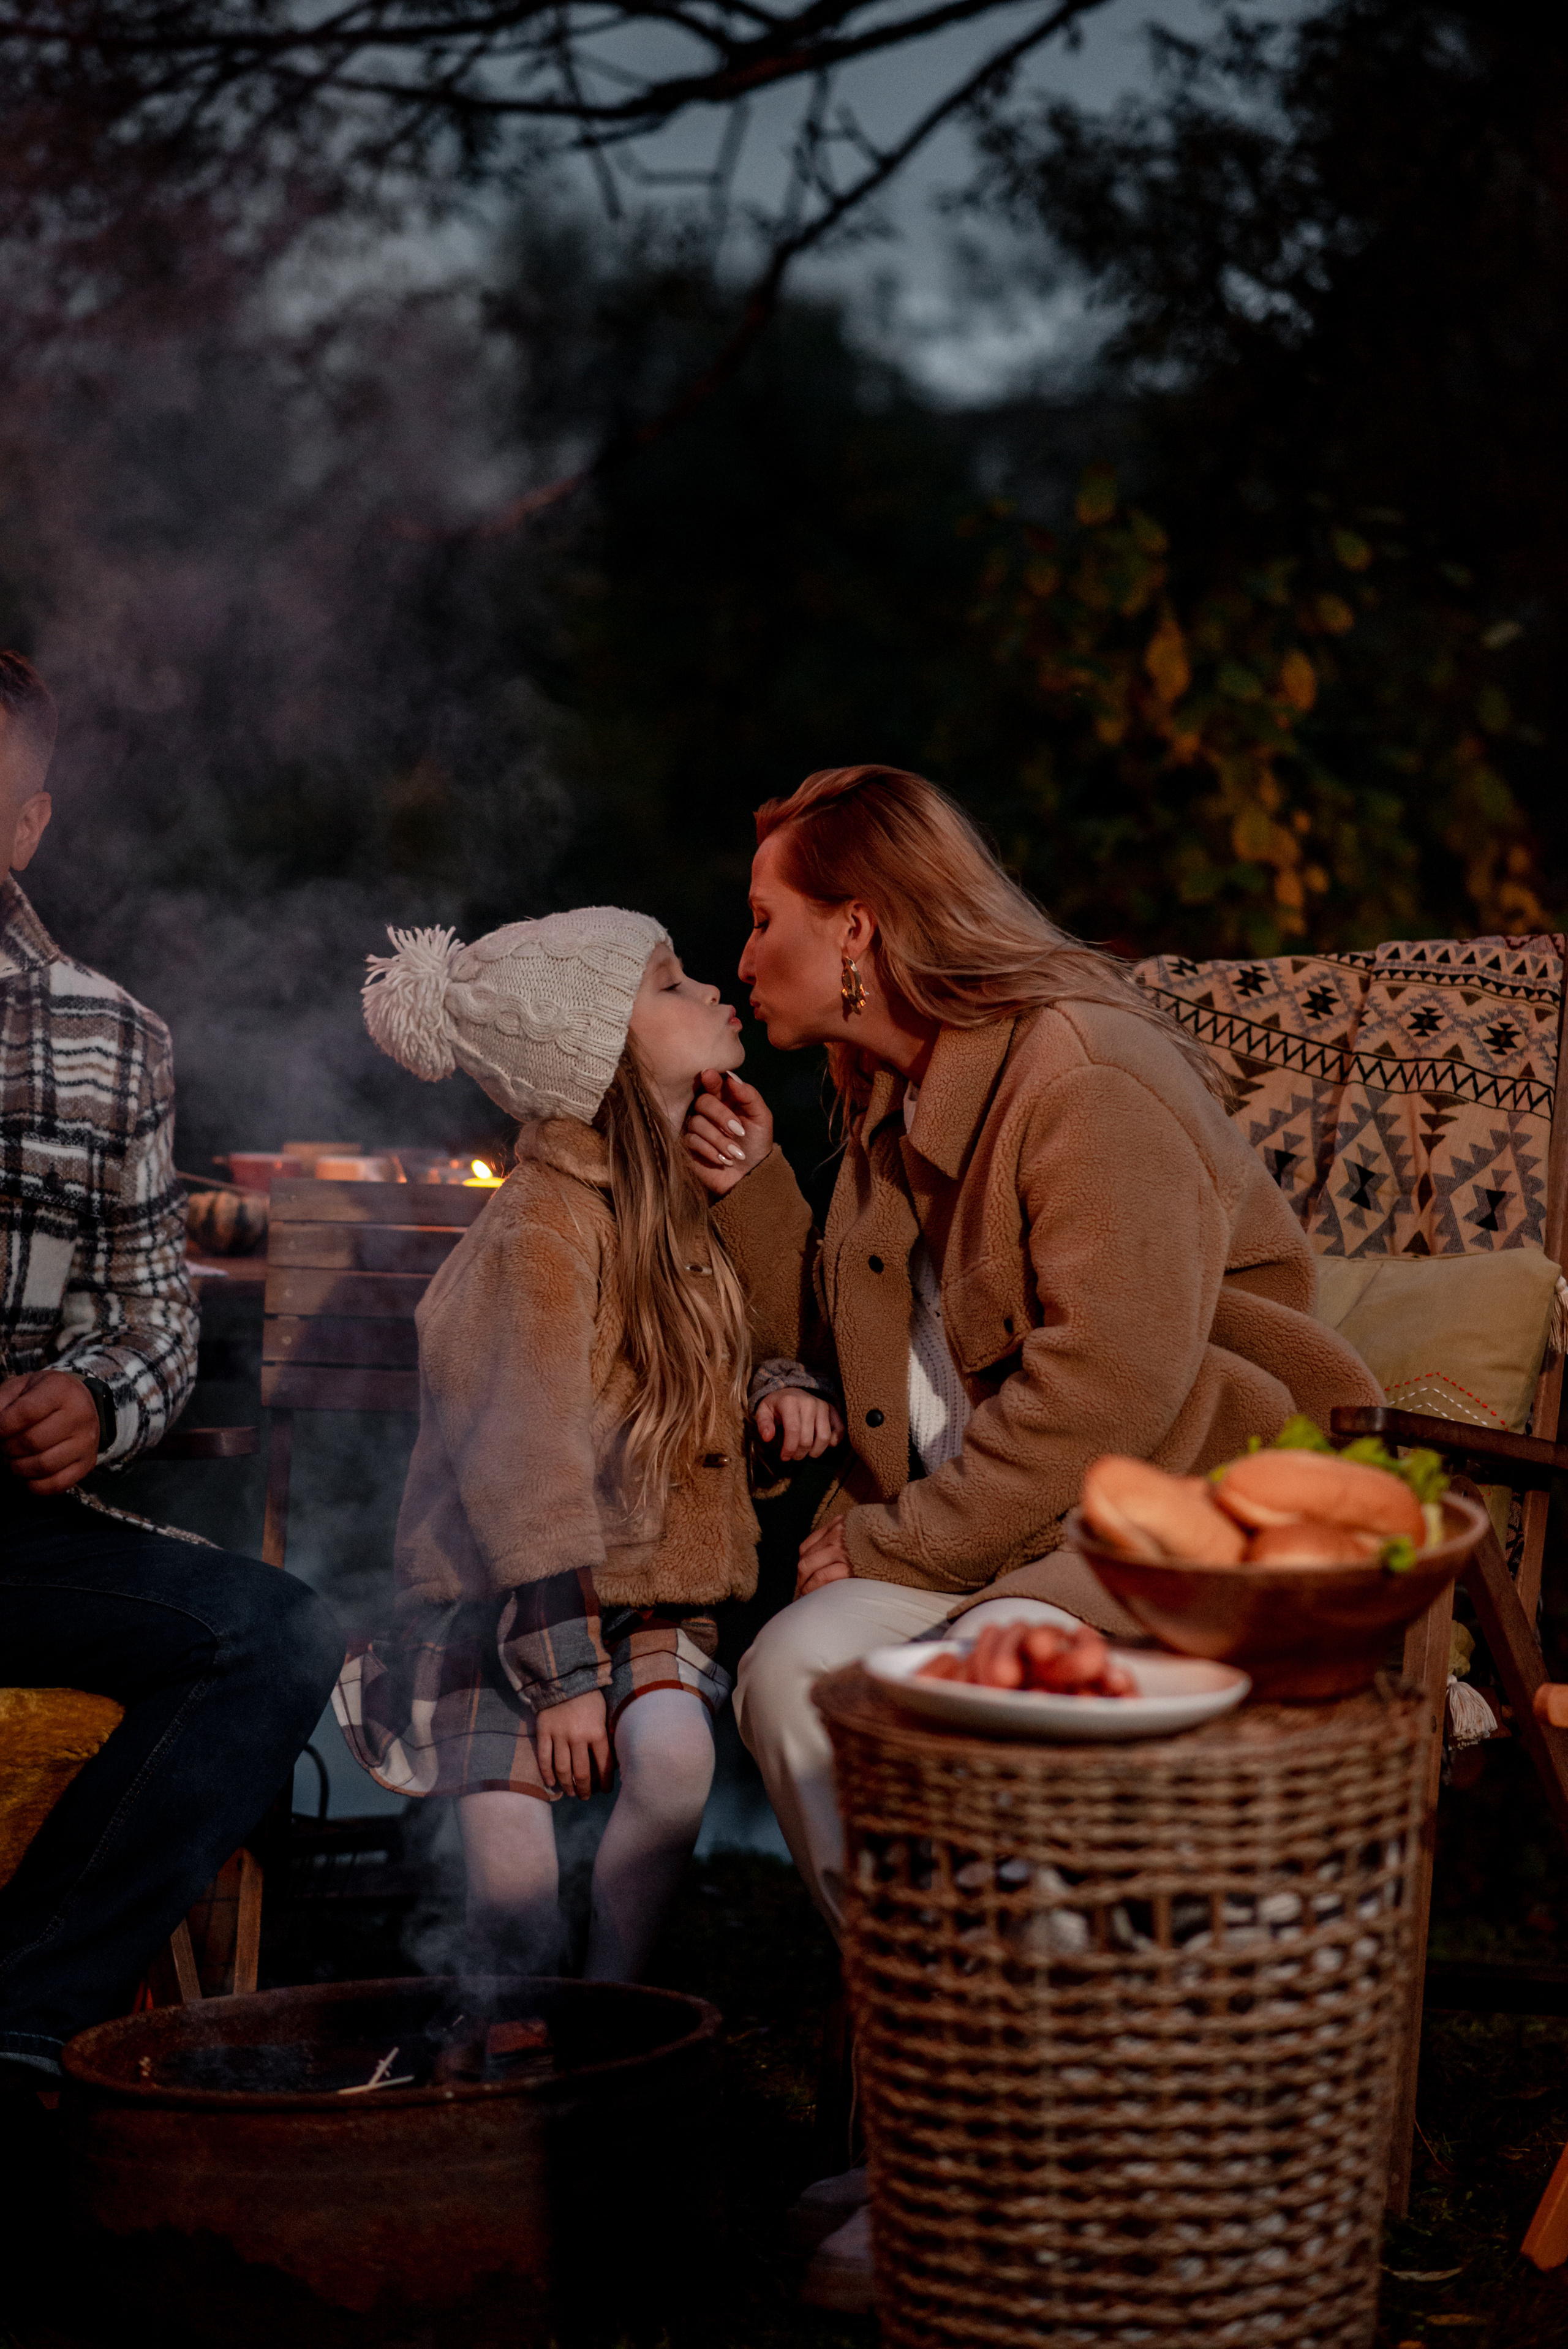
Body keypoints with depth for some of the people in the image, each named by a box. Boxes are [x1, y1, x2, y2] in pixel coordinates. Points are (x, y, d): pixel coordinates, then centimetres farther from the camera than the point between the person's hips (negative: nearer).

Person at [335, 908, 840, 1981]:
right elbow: (528, 1462, -20)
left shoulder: (693, 1191, 8)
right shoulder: (545, 1227, -18)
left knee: (674, 1747, -25)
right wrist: (561, 1671, -21)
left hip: (648, 1585, 6)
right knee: (510, 1820, -23)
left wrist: (785, 1387, 4)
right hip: (504, 1587, -6)